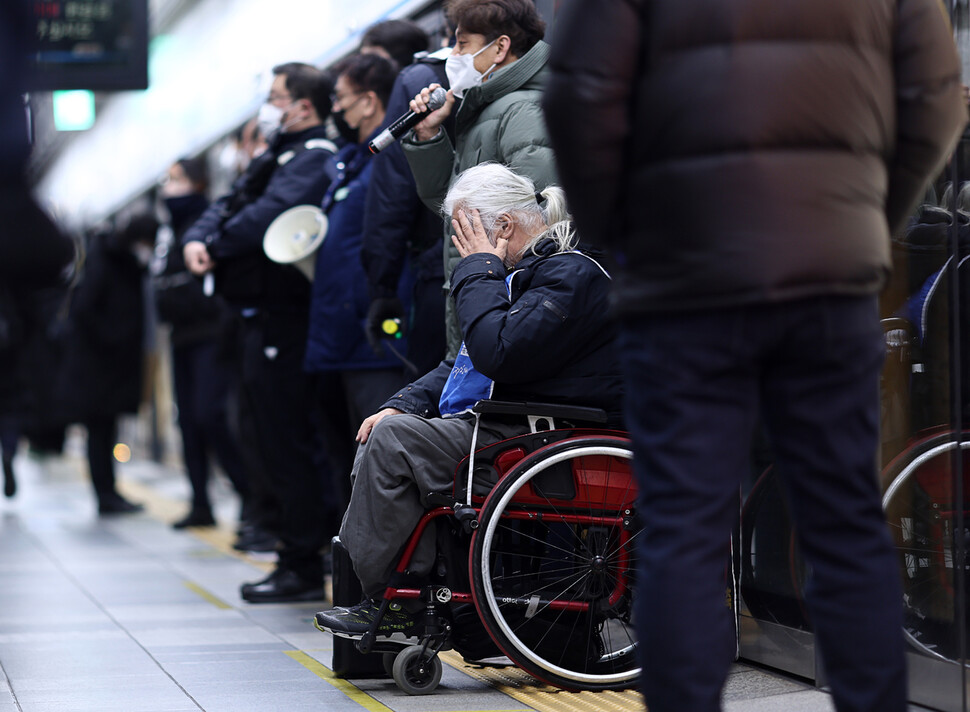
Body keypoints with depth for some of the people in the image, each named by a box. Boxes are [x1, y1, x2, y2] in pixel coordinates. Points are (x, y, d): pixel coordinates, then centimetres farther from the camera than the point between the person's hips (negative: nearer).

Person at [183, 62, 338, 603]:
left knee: (289, 440, -6)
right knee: (273, 432, 14)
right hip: (260, 317, 10)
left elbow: (271, 215, -27)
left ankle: (303, 566, -1)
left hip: (283, 317, -10)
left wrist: (216, 246, -15)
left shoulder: (314, 160, -12)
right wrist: (198, 238, -5)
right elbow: (230, 206, 15)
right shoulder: (276, 159, 21)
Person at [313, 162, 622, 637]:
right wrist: (403, 404, 10)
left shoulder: (572, 273, -15)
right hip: (489, 427, 11)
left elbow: (499, 352, -28)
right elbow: (464, 364, 25)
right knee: (389, 430, 4)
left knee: (393, 440, -19)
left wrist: (479, 269, -15)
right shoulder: (522, 271, 20)